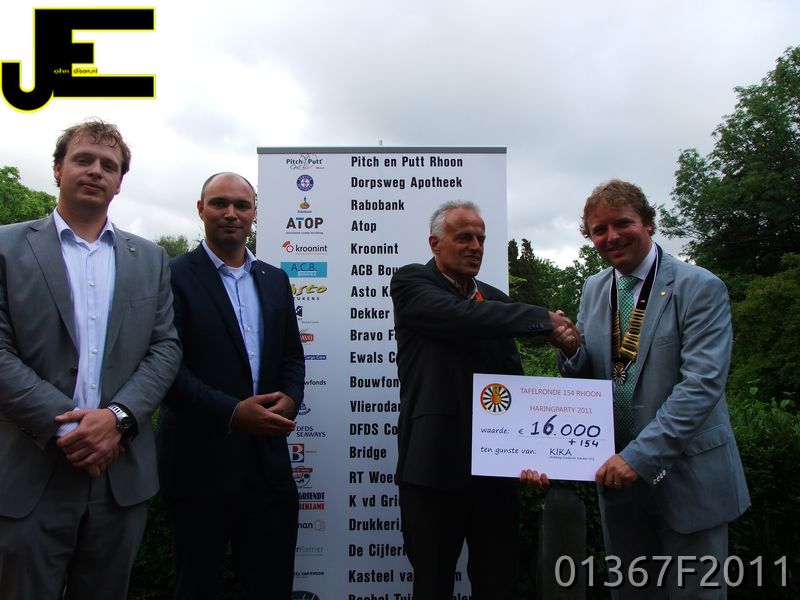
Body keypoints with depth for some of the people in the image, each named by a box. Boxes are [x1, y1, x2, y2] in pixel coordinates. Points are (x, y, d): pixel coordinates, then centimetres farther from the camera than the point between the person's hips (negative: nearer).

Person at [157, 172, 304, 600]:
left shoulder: (275, 279, 12)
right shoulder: (173, 276, -6)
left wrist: (290, 398, -7)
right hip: (200, 457, -4)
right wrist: (232, 412, -21)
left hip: (267, 456, 5)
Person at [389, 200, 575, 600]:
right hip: (435, 463, -4)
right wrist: (545, 319, -14)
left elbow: (513, 379, 12)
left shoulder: (495, 300, 14)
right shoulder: (411, 282, -3)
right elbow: (460, 317, -22)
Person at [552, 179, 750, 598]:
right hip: (618, 471, 5)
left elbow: (702, 384, -21)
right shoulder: (594, 289, 6)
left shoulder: (699, 288, -13)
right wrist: (573, 350, -14)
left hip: (687, 476, -5)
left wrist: (640, 456, -27)